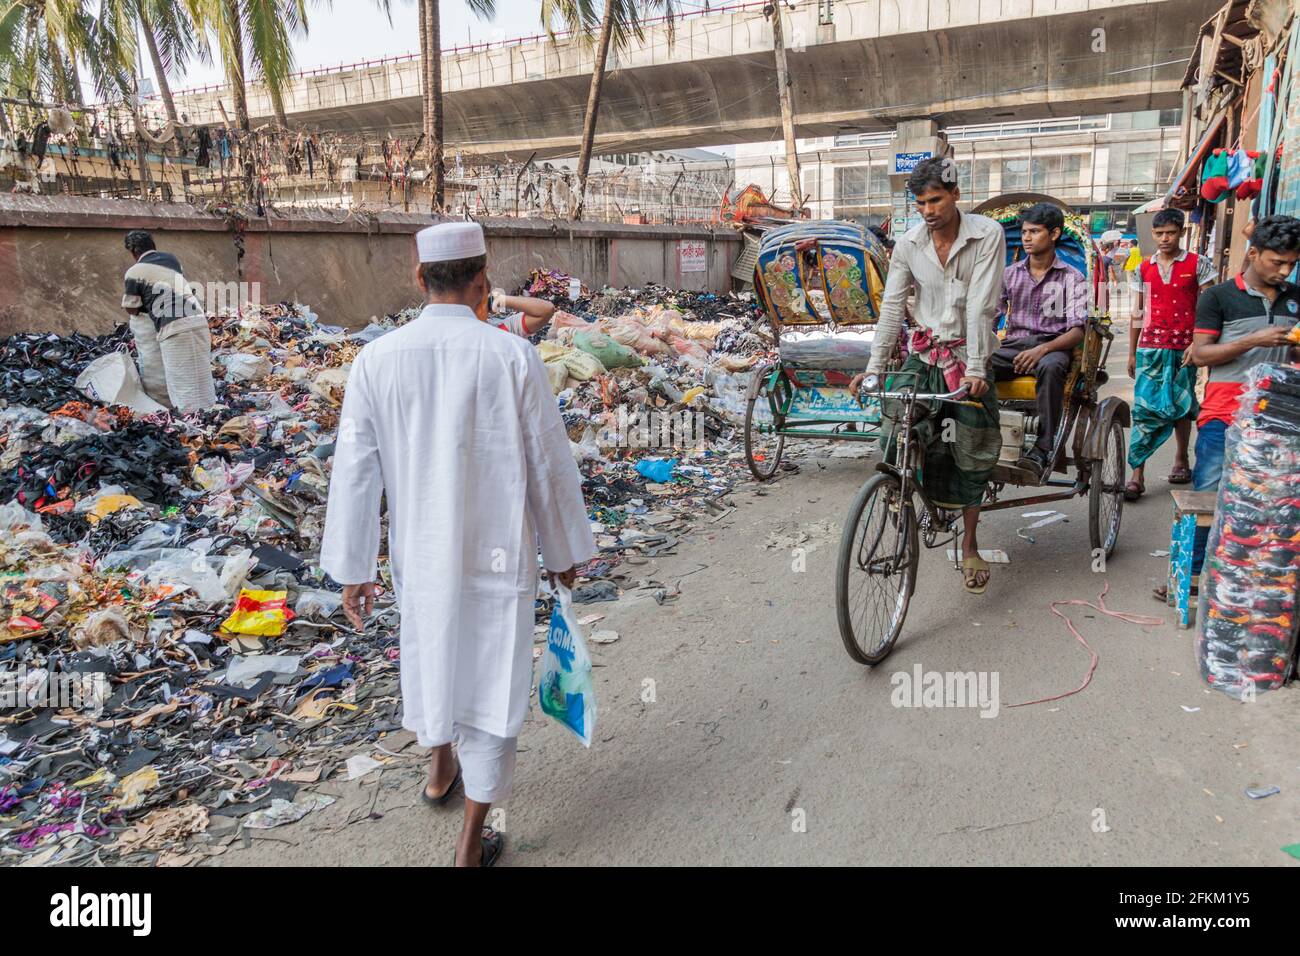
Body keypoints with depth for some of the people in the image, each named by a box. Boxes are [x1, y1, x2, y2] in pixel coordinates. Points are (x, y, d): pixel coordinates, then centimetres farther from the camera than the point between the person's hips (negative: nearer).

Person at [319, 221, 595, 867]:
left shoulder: (376, 359, -8)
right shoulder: (512, 357, -14)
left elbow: (355, 471, -4)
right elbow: (550, 466, -8)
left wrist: (352, 569, 7)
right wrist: (564, 550, 7)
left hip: (419, 554, 3)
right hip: (497, 555, -3)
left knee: (430, 656, 27)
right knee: (491, 686, 11)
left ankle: (440, 771, 53)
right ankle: (472, 842, 23)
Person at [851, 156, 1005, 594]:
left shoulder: (986, 234, -11)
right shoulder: (908, 243, -2)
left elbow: (981, 305, -18)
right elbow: (892, 306, -2)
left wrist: (975, 369, -24)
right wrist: (873, 367, -9)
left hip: (968, 352, -2)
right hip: (924, 352, 3)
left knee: (971, 454, 3)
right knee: (897, 435, -15)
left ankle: (970, 546, 18)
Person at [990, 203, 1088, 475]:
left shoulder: (1072, 278, 5)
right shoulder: (1009, 274, 15)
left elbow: (1077, 330, -5)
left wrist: (1042, 349, -25)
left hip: (1052, 347, -3)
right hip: (1013, 348, 3)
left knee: (1050, 366, -40)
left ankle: (1042, 450, -38)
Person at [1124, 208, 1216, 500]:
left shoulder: (1198, 264, 2)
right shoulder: (1144, 267, 9)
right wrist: (1131, 352, 11)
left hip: (1184, 347, -1)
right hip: (1150, 347, 1)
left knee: (1181, 406, 10)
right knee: (1144, 408, -6)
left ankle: (1182, 460, 30)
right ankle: (1137, 476, -8)